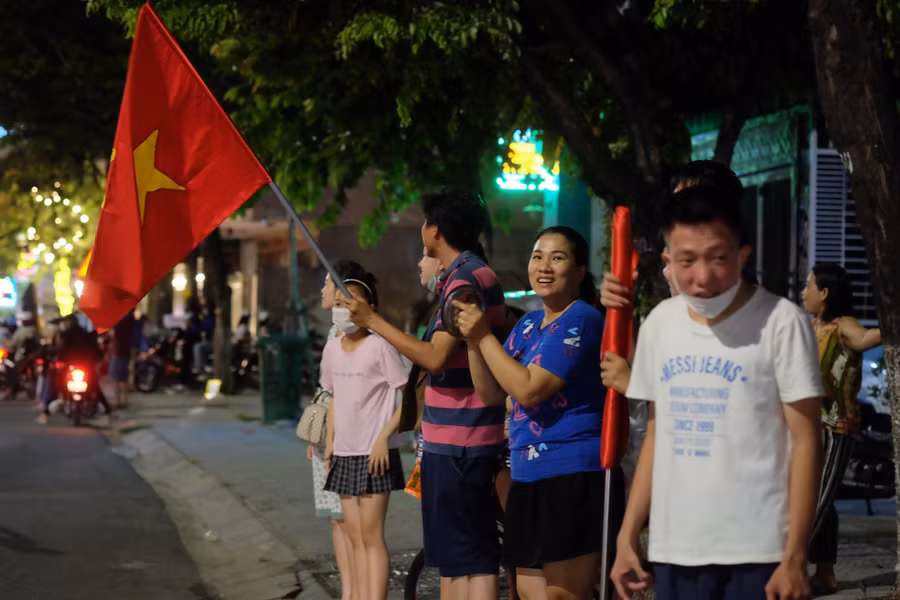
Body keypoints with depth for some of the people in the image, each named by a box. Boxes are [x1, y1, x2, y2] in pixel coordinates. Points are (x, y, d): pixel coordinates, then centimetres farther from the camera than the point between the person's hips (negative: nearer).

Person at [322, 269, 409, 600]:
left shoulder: (379, 346, -11)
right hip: (345, 453, 7)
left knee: (371, 534, -7)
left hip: (374, 453, -7)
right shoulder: (332, 349, 9)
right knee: (355, 536, 9)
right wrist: (330, 441, 13)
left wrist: (384, 437, -17)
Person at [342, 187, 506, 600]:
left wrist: (373, 321, -18)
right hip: (457, 439, 10)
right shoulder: (478, 273, 16)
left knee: (471, 557, -8)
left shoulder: (465, 279, -16)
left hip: (457, 441, -10)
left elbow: (436, 358, -24)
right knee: (453, 554, 15)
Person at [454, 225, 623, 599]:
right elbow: (494, 392, 15)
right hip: (531, 477, 9)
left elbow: (529, 389, -19)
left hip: (575, 478, -9)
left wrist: (485, 336, -13)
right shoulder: (527, 325, 15)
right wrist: (472, 340, 0)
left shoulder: (580, 320, -12)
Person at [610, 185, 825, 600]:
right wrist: (627, 536, 11)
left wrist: (794, 555, -12)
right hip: (673, 549, 5)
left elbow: (805, 441, -7)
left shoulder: (781, 322, -8)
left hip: (757, 551, -5)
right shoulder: (659, 324, 8)